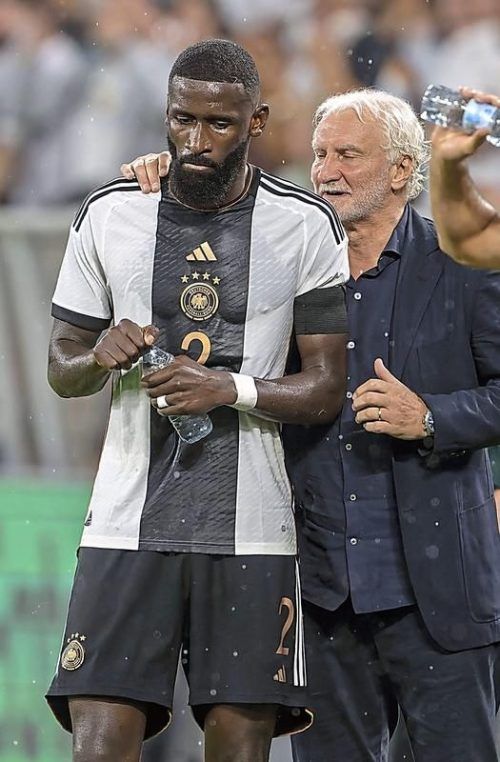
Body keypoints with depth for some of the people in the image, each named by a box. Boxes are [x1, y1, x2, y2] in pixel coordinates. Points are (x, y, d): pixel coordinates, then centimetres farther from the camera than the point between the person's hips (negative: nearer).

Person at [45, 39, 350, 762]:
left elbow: (326, 388, 1)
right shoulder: (111, 216, 7)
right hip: (128, 520, 1)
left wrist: (230, 389, -16)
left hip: (249, 528, -1)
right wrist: (100, 357, -9)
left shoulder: (306, 227, 2)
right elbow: (61, 368, 14)